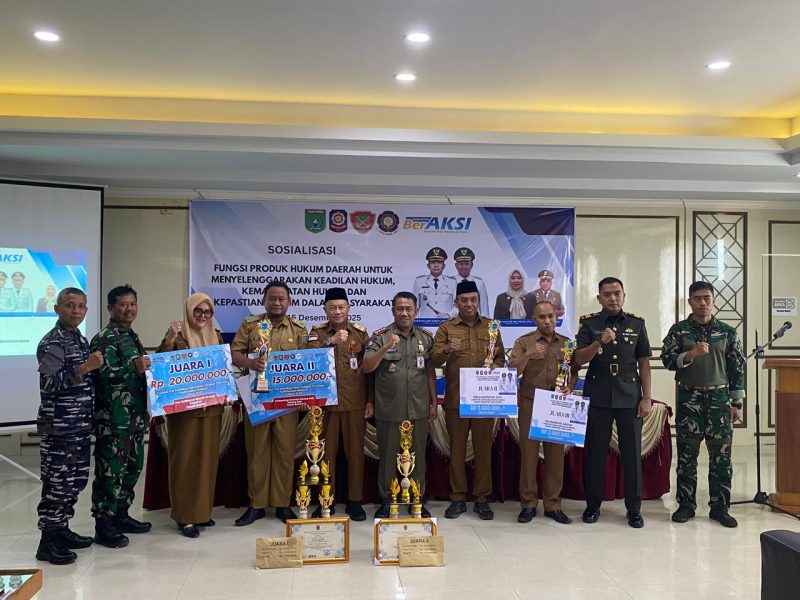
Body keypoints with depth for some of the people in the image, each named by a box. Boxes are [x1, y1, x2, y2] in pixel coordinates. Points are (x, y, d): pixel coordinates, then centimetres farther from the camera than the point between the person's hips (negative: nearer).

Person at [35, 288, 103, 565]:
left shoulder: (81, 340, 14)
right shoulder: (51, 343, -13)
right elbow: (48, 384, -22)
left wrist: (95, 367, 10)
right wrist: (85, 367, -29)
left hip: (81, 425, 9)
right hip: (58, 427, -9)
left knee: (76, 480, 14)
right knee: (57, 483, -3)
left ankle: (62, 530, 26)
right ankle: (48, 542, 6)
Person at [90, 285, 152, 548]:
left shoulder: (132, 337, 16)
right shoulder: (104, 339, -11)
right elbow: (102, 376, -21)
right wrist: (134, 367, -27)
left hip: (135, 415, 9)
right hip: (112, 418, -9)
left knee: (132, 467, 14)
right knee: (110, 470, -3)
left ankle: (121, 515, 27)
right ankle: (103, 526, 6)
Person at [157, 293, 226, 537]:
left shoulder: (216, 335, 11)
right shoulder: (178, 335, -5)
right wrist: (169, 339, -28)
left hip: (211, 407, 5)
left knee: (208, 458, 11)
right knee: (184, 459, 0)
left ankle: (203, 510, 23)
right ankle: (184, 516, 8)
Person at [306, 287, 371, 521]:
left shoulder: (360, 332, 5)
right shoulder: (317, 332, 4)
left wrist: (371, 400, 2)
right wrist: (331, 341, -27)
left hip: (355, 404, 0)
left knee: (355, 452, 6)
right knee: (326, 452, 7)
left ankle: (355, 500, 18)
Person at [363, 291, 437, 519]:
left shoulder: (426, 337, 6)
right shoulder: (380, 336, -3)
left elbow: (430, 372, 9)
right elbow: (367, 367, -11)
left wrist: (434, 402, 8)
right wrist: (385, 348, -25)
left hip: (418, 410, 2)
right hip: (389, 410, -2)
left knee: (418, 456, 11)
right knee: (387, 456, 9)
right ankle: (386, 501, 24)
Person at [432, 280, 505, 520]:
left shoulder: (491, 326, 9)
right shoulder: (446, 328, 3)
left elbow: (501, 358, 11)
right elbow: (434, 361, -6)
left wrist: (494, 369, -10)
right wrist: (446, 350, -26)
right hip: (455, 398, -1)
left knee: (483, 448, 6)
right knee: (457, 448, 6)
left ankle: (482, 498, 17)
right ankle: (458, 498, 17)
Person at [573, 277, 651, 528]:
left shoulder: (637, 323, 6)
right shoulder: (589, 323, 3)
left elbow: (644, 363, 7)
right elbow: (578, 359, -6)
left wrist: (646, 398, 1)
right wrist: (599, 342, -22)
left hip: (630, 397, 1)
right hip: (598, 396, 0)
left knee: (632, 453, 3)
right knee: (595, 451, 5)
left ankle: (634, 509, 15)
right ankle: (593, 505, 18)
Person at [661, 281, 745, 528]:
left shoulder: (727, 331, 5)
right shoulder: (678, 330, 2)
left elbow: (737, 368, 5)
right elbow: (667, 360, -5)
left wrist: (736, 403, 2)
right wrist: (691, 354, -22)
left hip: (719, 398, 1)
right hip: (689, 399, -1)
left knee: (721, 456, 4)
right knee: (686, 455, 4)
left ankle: (720, 507, 15)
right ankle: (686, 504, 14)